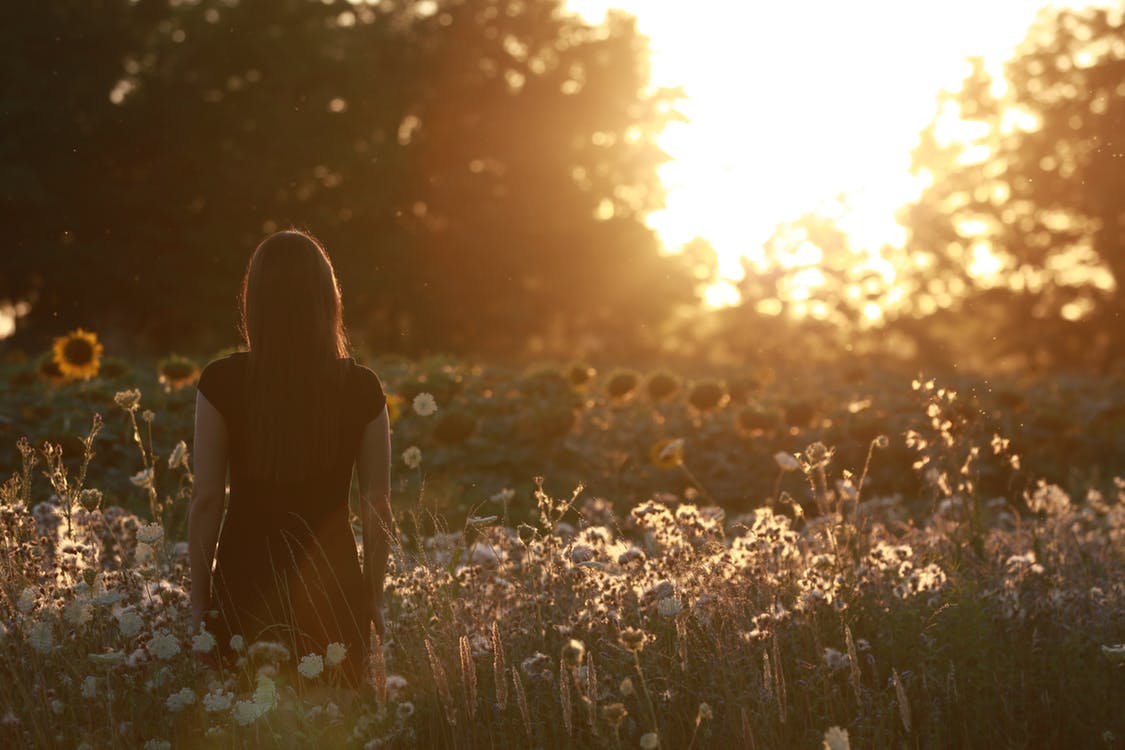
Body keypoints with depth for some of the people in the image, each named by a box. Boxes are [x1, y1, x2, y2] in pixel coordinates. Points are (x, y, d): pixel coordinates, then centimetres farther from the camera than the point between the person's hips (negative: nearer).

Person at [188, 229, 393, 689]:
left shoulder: (222, 383, -8)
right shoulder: (361, 388, -5)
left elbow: (206, 499, -5)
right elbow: (378, 507, -1)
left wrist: (199, 596, 6)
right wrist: (374, 597, 11)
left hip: (245, 584, -1)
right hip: (335, 585, 1)